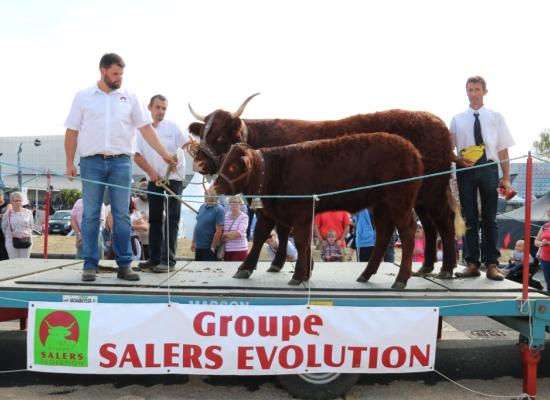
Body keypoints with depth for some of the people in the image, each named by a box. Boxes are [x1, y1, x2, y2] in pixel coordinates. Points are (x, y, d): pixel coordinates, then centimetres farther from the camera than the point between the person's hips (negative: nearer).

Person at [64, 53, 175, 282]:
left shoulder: (129, 98, 11)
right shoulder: (83, 97, 9)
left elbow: (146, 128, 9)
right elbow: (72, 132, 9)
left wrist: (164, 153, 3)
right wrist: (69, 162, 2)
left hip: (121, 162, 1)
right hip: (92, 162, -1)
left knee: (122, 215, 1)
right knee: (90, 215, 0)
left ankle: (124, 265, 5)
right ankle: (90, 265, 5)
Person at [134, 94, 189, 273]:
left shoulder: (172, 127, -1)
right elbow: (137, 156, 5)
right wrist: (151, 171, -6)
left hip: (173, 179, -4)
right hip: (154, 181, 4)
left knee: (171, 220, -5)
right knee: (154, 219, 9)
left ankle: (168, 259, -5)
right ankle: (154, 258, 16)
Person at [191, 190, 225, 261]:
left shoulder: (219, 210, -13)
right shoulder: (202, 207, 9)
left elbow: (219, 231, -16)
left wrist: (213, 247, -16)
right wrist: (193, 242, 12)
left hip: (209, 248, -7)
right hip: (198, 247, 7)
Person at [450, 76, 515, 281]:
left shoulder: (496, 117, 7)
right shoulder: (457, 119, 8)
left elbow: (503, 150, 4)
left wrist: (506, 179, -2)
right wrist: (458, 159, -12)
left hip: (489, 168, 0)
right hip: (465, 170, 1)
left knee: (489, 218, 3)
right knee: (469, 218, 4)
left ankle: (492, 264, 7)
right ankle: (472, 263, 7)